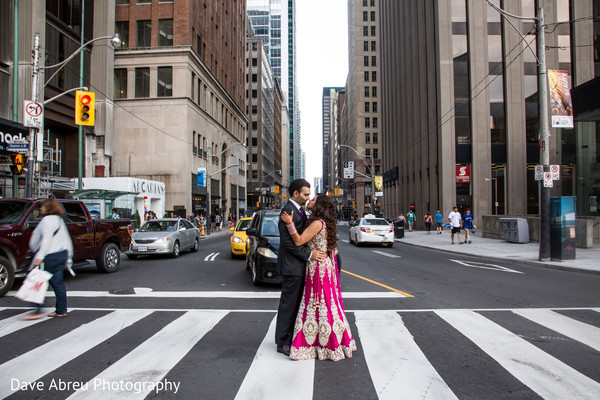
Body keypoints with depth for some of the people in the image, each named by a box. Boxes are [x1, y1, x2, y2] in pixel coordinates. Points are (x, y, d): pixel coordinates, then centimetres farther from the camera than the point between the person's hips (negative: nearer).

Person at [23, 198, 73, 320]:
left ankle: (37, 310, -2)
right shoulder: (60, 219, 19)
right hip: (62, 254, 9)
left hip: (51, 256, -9)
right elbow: (67, 239, 20)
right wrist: (69, 256, 23)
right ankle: (61, 310, 12)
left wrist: (40, 256, -22)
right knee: (57, 282, 10)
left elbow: (47, 239, -19)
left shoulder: (47, 219, -8)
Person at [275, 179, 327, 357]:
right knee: (288, 304, 0)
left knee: (295, 304, 17)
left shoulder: (297, 210, 13)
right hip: (292, 266, -10)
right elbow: (288, 241, -23)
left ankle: (291, 337, 30)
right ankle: (282, 343, 12)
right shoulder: (289, 211, -18)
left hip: (298, 265, 10)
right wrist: (309, 254, -21)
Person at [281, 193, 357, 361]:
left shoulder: (318, 223, -17)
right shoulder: (327, 223, 12)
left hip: (318, 268, -10)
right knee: (326, 303, 14)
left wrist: (290, 223, -20)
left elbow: (299, 241, -19)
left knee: (318, 305, -2)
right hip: (327, 266, 10)